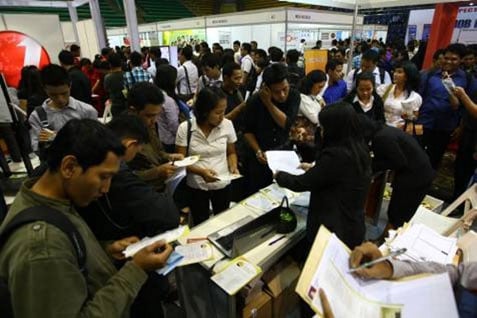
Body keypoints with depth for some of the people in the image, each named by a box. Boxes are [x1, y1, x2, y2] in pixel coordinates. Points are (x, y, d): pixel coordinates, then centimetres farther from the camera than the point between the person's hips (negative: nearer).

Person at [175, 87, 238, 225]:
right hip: (196, 187, -1)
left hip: (222, 185, 1)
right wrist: (201, 171, -24)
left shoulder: (227, 125, -10)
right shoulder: (185, 128, -14)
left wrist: (233, 167, -15)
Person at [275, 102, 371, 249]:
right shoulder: (359, 148, -3)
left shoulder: (336, 155, -29)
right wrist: (314, 168, 22)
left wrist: (279, 176, -1)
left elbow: (301, 184, -19)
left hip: (334, 229, -8)